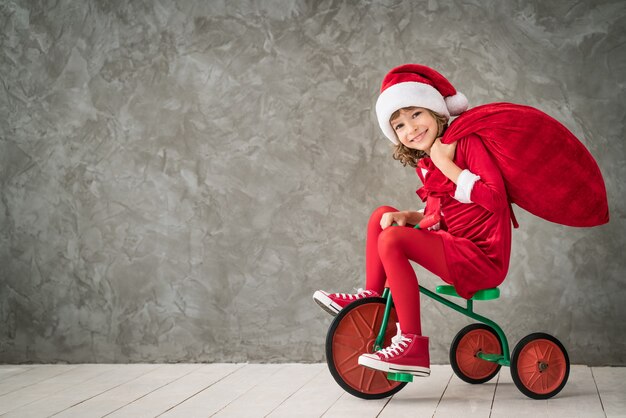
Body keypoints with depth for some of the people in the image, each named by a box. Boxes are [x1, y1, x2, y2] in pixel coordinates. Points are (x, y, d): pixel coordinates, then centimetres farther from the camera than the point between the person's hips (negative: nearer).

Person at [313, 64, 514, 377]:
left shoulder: (467, 142, -11)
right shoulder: (426, 166, 12)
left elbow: (496, 199, -22)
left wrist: (447, 165, -18)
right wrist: (406, 216, 0)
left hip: (483, 256, -9)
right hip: (455, 245, 9)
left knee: (392, 240, -25)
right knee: (383, 216, 10)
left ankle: (413, 346, -24)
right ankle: (371, 297, 13)